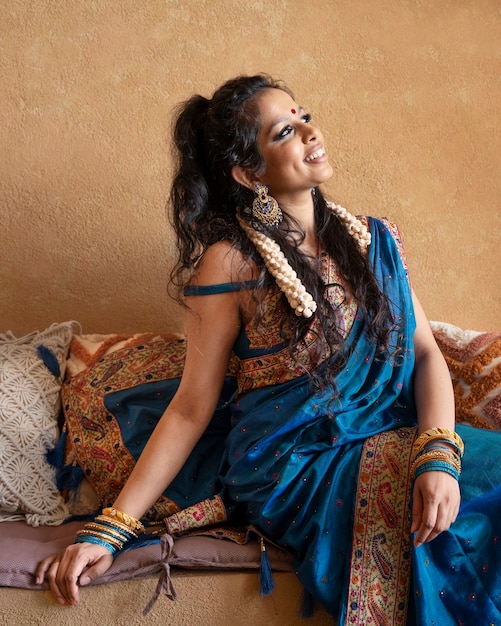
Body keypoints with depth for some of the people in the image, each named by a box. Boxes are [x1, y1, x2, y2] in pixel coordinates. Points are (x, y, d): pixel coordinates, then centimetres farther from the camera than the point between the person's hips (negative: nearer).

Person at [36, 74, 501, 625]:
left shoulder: (372, 241, 9)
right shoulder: (231, 262, -6)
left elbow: (425, 352, 2)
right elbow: (192, 407, -3)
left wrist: (438, 454, -19)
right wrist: (110, 530, -9)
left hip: (393, 440, 5)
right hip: (295, 469, -5)